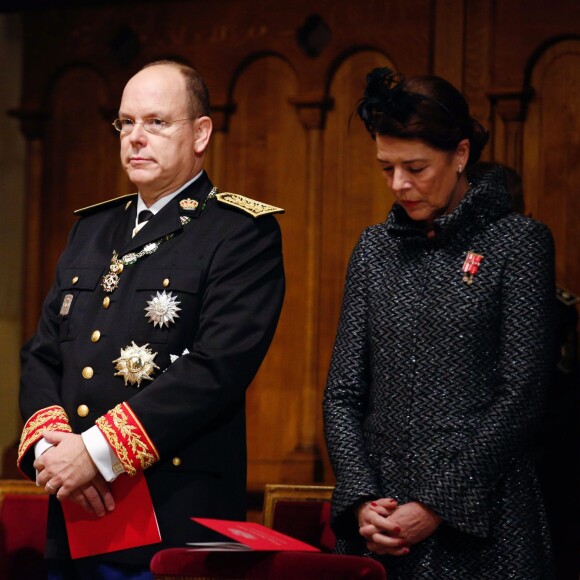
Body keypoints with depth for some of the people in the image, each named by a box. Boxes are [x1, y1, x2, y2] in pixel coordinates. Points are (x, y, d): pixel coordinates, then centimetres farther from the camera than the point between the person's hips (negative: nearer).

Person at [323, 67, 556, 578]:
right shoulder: (376, 248, 10)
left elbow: (521, 400, -8)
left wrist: (438, 507, -13)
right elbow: (343, 394, 8)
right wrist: (361, 501, -6)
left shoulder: (518, 242, -3)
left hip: (480, 526, -4)